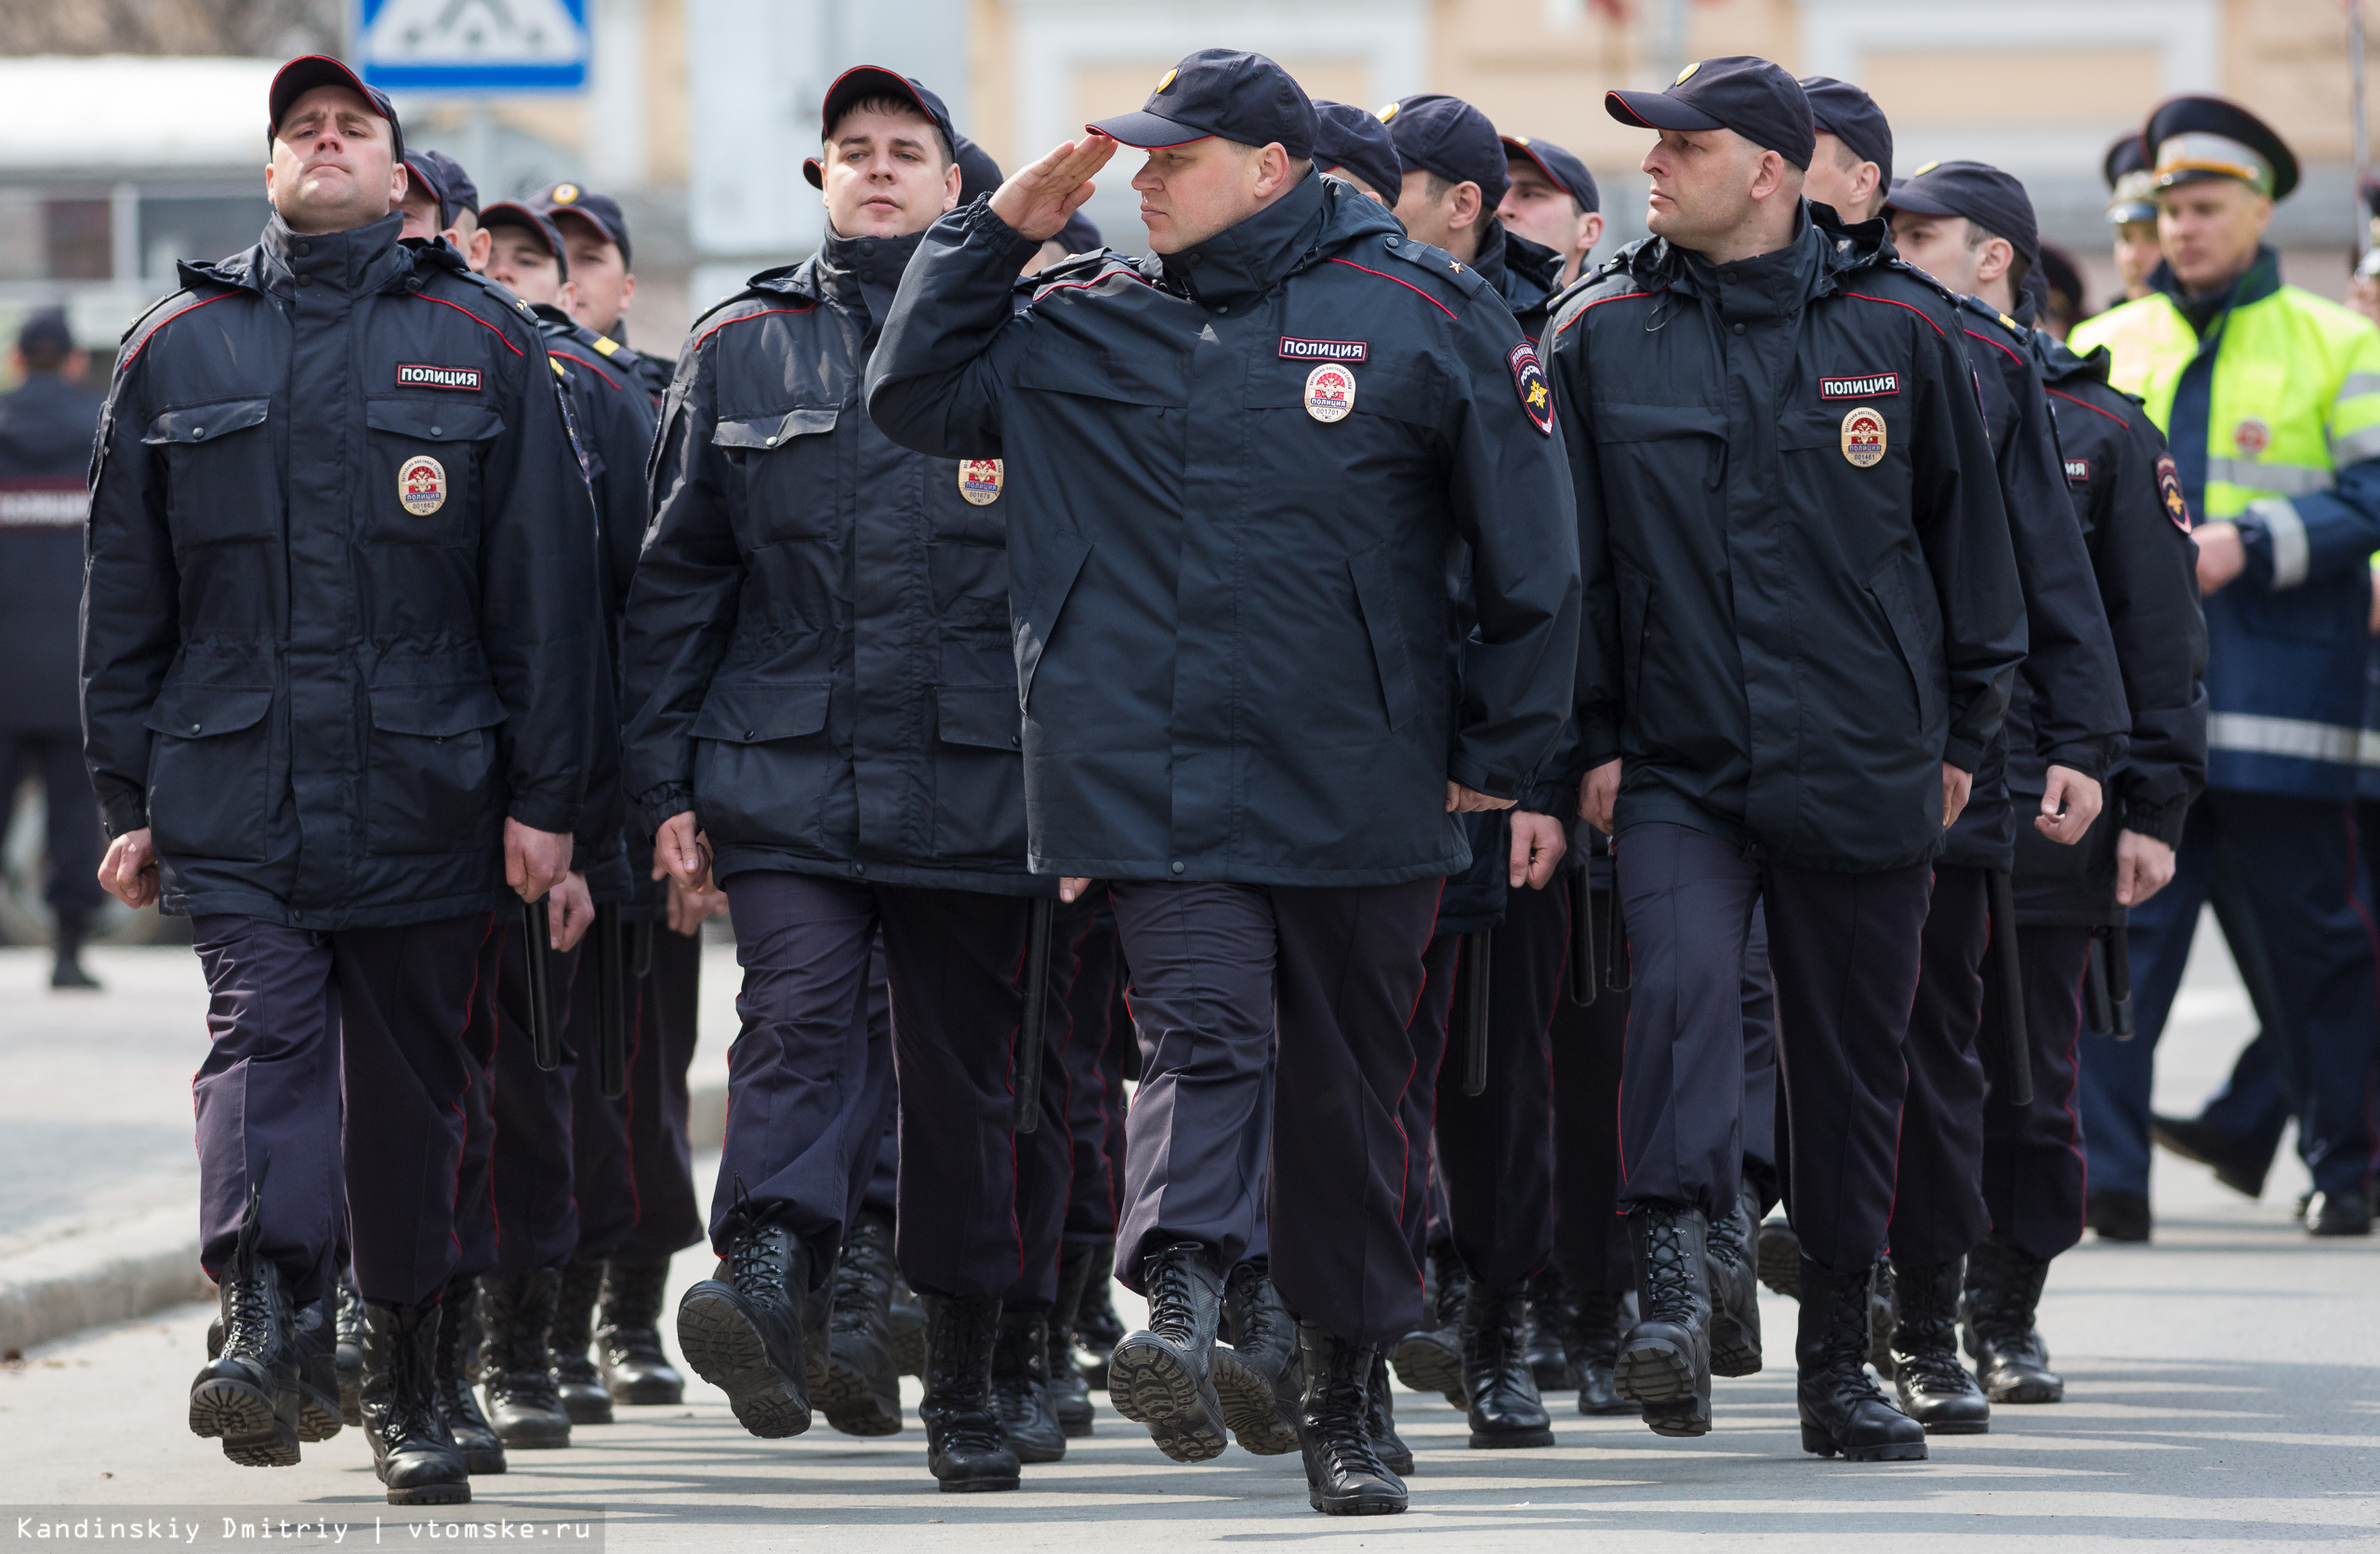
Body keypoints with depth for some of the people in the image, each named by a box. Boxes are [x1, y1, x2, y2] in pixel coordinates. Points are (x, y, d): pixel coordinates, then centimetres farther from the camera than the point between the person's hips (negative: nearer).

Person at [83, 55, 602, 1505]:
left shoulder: (483, 343, 6)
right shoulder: (180, 350, 10)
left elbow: (546, 585, 3)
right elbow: (127, 595, 12)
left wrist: (545, 796, -2)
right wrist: (132, 799, 8)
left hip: (426, 789, 0)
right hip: (234, 789, 0)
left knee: (413, 1085, 6)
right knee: (266, 1032, -17)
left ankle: (407, 1383, 16)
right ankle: (274, 1330, -30)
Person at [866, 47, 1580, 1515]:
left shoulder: (1426, 312, -1)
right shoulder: (1094, 322, 10)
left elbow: (1529, 550, 2)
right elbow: (917, 392, 18)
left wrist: (1500, 753, 2)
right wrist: (1001, 230, 8)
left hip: (1357, 781, -1)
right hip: (1154, 773, 1)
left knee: (1355, 1089, 8)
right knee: (1203, 1035, -19)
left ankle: (1346, 1404, 19)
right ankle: (1182, 1314, -37)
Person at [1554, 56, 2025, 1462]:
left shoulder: (1901, 328, 1)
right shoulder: (1602, 333, 2)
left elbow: (1968, 535, 11)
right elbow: (1572, 553, 7)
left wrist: (1962, 730, 11)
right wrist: (1591, 738, 3)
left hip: (1863, 768, 1)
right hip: (1678, 766, -1)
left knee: (1856, 1066, 8)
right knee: (1685, 986, -26)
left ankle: (1839, 1359, 20)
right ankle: (1673, 1293, -32)